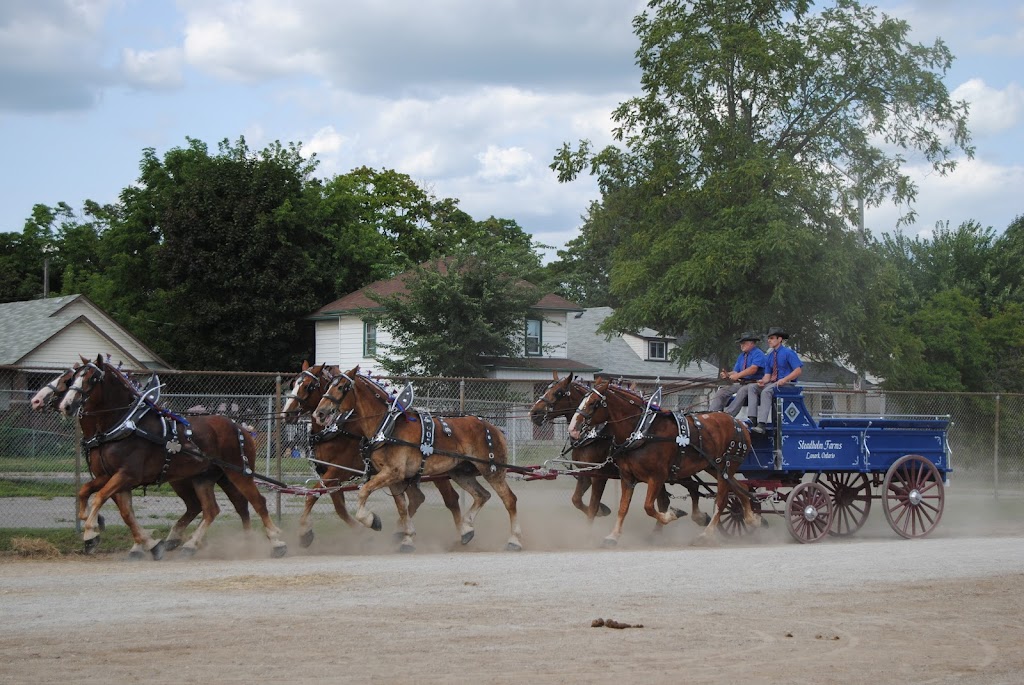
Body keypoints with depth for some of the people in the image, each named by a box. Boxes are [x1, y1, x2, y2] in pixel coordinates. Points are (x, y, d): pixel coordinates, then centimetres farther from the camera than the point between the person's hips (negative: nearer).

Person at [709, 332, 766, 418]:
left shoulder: (758, 354, -5)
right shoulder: (741, 356, 21)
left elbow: (753, 369, -20)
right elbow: (736, 371, 14)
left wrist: (738, 375, -27)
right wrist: (728, 375, -9)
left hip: (754, 383, -8)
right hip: (741, 383, 8)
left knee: (742, 391, -37)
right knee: (722, 391, -10)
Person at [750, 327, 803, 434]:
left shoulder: (788, 353, -5)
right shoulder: (771, 355, 17)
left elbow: (798, 370, -12)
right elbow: (767, 374, 14)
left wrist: (784, 380, -23)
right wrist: (763, 381, -10)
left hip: (786, 383, -8)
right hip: (773, 383, 8)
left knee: (766, 391, -33)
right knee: (753, 389, -13)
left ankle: (761, 424, -41)